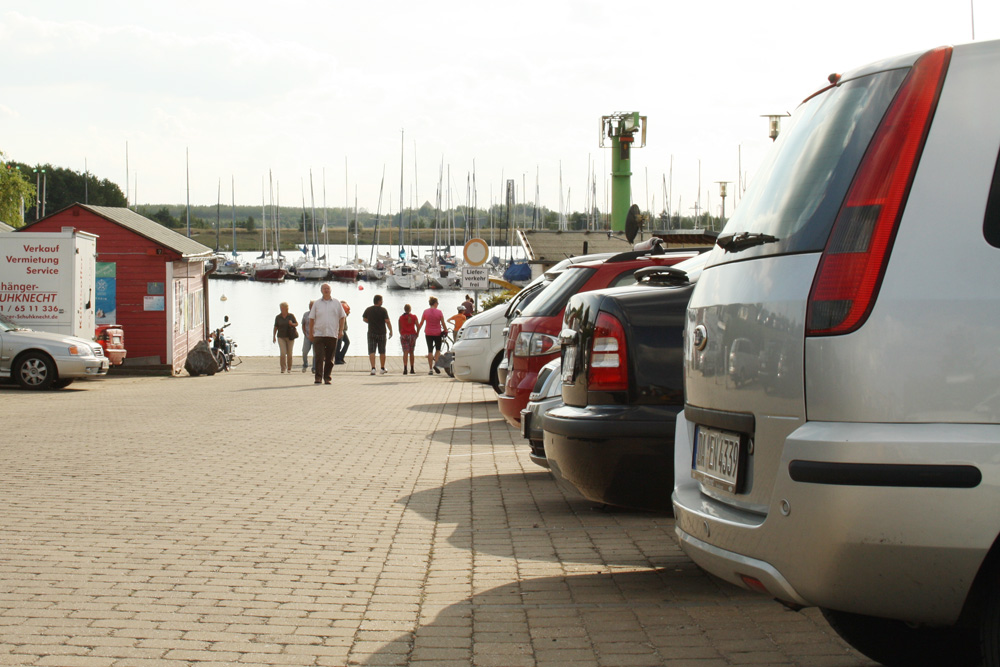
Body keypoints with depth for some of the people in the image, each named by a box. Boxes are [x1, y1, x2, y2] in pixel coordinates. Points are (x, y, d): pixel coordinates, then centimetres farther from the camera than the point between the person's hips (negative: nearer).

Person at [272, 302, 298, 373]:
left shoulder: (291, 316, -2)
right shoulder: (278, 317, 1)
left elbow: (297, 324, 5)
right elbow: (275, 327, 7)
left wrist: (292, 324, -17)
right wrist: (274, 337, 3)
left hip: (290, 337, 0)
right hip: (281, 337, 0)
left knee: (289, 353, 3)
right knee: (282, 353, -13)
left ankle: (289, 368, 21)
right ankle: (283, 368, -5)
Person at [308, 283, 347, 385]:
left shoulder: (336, 303, 10)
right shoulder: (317, 304, 9)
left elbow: (342, 317, 12)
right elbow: (311, 318, 10)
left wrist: (341, 330, 2)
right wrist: (310, 333, 4)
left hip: (332, 335, 1)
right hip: (318, 334, -1)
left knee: (329, 358, 3)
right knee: (319, 357, -9)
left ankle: (327, 378, 10)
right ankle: (318, 377, -8)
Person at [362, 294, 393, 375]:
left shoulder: (368, 309, -1)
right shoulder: (383, 310, -10)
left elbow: (364, 319, 13)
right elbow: (387, 321, -15)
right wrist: (391, 331, -5)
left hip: (371, 333, 1)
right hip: (381, 333, -1)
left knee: (371, 351, -3)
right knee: (382, 352, 14)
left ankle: (373, 368, -19)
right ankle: (382, 369, 23)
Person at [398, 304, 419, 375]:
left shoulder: (401, 317, 0)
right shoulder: (414, 317, -1)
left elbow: (399, 328, 3)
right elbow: (418, 326, -2)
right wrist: (417, 334, 10)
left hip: (404, 335, -1)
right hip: (412, 335, 1)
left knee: (405, 353, -5)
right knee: (411, 353, 12)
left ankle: (405, 369, -20)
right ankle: (412, 370, 16)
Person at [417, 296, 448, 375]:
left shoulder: (425, 312, -2)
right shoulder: (439, 312, -7)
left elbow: (421, 323, 1)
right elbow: (443, 323, -5)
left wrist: (417, 332, 10)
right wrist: (446, 331, 9)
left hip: (428, 333, 1)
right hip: (437, 333, -1)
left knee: (430, 351, 6)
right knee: (438, 349, 16)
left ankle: (430, 369, 3)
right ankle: (435, 364, -6)